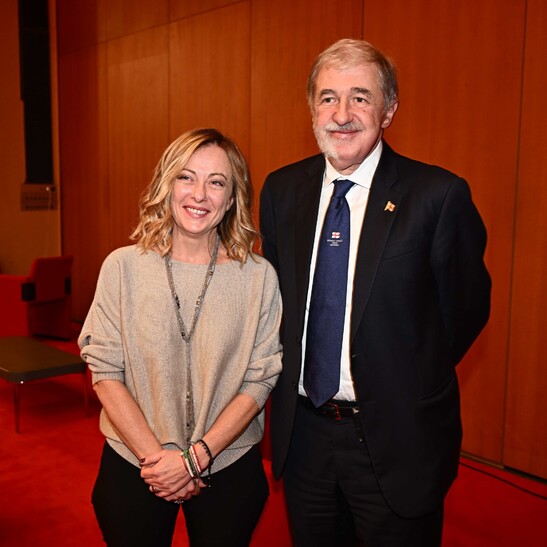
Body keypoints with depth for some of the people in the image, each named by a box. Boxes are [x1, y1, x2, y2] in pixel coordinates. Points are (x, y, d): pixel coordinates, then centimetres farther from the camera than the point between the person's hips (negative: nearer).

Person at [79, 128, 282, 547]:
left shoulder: (258, 276, -8)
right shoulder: (122, 267, -7)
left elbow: (261, 378, -7)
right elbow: (105, 371, -6)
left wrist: (196, 457, -13)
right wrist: (155, 456, -12)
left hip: (229, 469, 0)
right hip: (133, 468, 1)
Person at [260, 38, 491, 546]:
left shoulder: (438, 195, -14)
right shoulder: (281, 190, 0)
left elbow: (466, 309, -4)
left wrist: (411, 382, 0)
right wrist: (292, 381, 6)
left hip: (395, 440, -4)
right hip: (302, 430, 4)